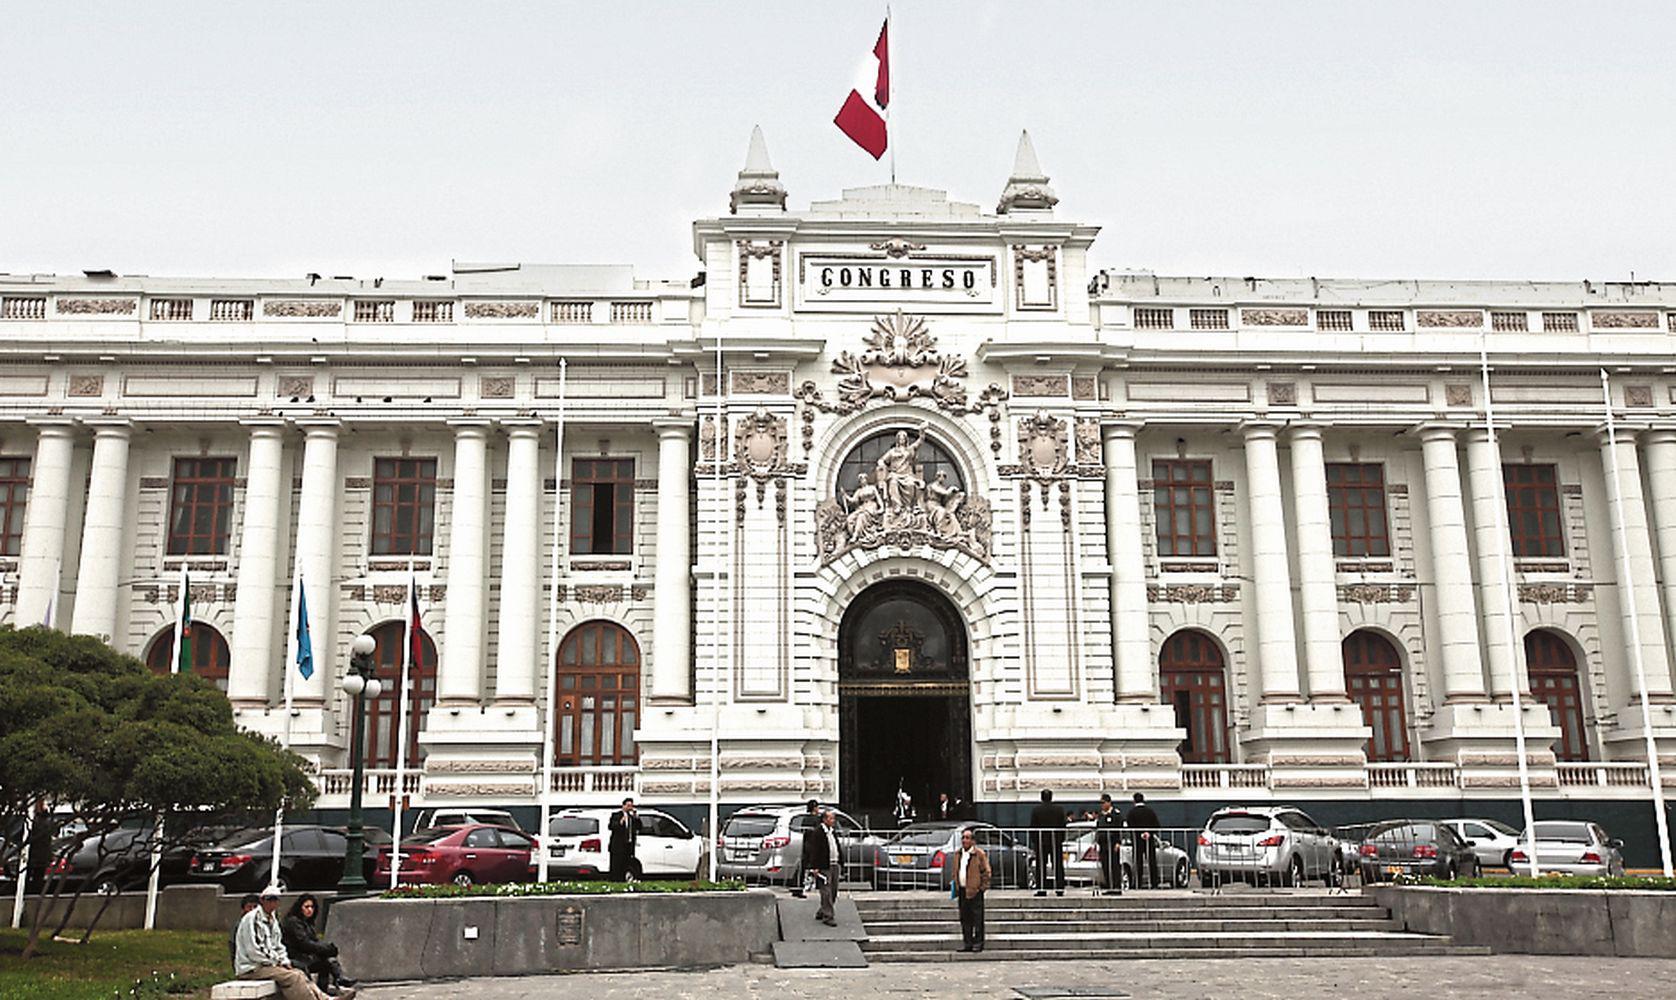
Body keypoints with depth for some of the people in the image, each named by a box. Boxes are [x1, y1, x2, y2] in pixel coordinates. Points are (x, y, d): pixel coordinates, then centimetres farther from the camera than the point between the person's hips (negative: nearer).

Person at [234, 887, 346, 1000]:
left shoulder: (273, 920, 18)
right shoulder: (251, 919, -12)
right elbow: (253, 950, -18)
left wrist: (285, 962, 4)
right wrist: (276, 962, -12)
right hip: (251, 969, -9)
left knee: (299, 974, -11)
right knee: (292, 977, -23)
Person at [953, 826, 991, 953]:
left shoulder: (979, 854, -6)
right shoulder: (958, 854, 14)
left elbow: (986, 872, -4)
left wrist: (983, 887, -8)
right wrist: (956, 888, 14)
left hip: (975, 891, -6)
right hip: (962, 890, 6)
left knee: (977, 918, -2)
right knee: (965, 918, 9)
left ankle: (978, 942, 4)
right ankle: (967, 942, 16)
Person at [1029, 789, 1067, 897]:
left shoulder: (1035, 810, -5)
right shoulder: (1060, 809, -2)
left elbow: (1032, 827, -3)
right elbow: (1063, 826, 0)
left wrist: (1034, 840, 6)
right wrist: (1062, 839, 9)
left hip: (1041, 841, -1)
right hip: (1056, 841, 1)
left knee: (1041, 867, 3)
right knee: (1058, 866, 7)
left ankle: (1041, 889, 0)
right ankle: (1059, 889, 6)